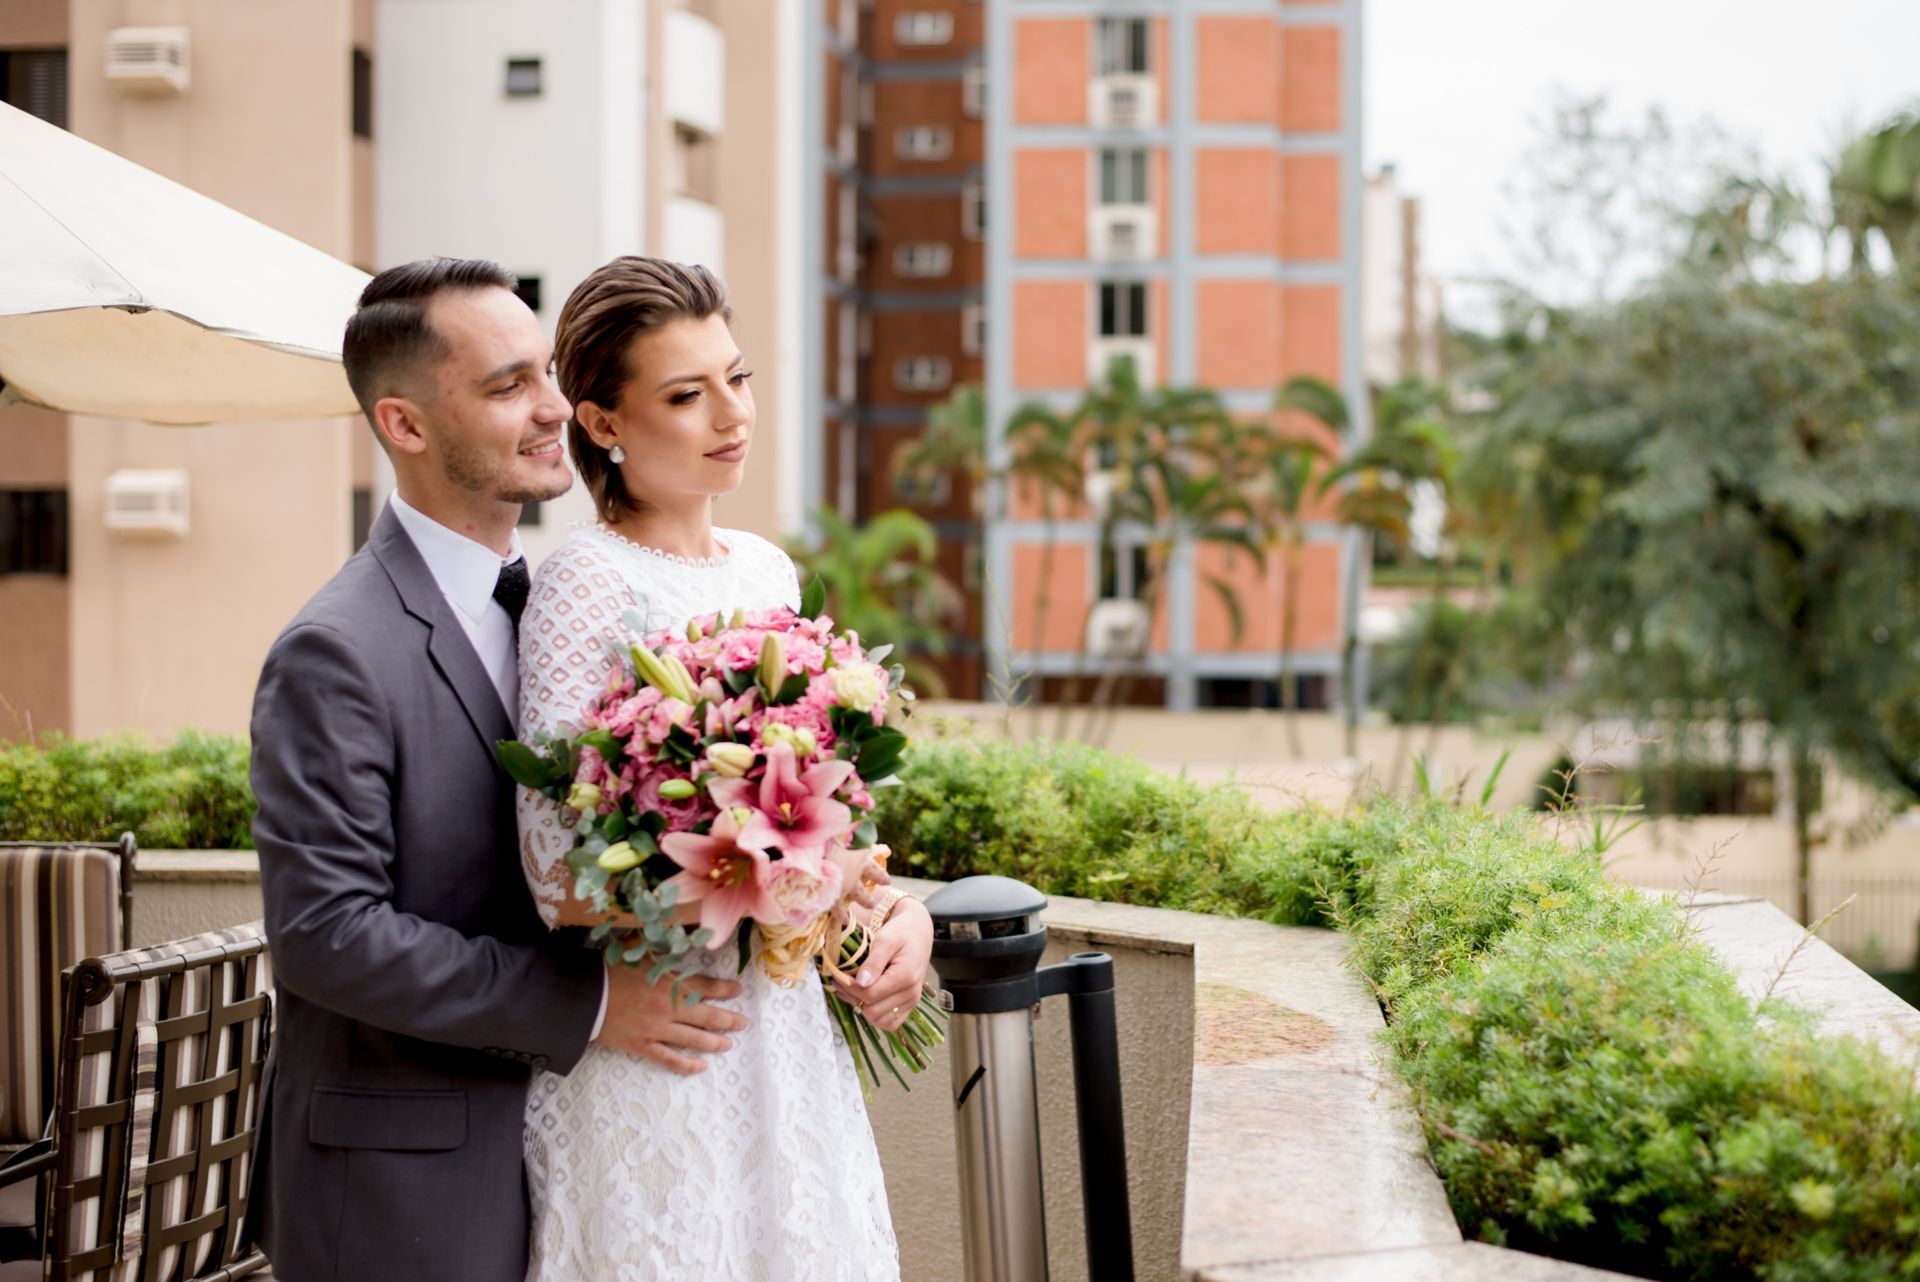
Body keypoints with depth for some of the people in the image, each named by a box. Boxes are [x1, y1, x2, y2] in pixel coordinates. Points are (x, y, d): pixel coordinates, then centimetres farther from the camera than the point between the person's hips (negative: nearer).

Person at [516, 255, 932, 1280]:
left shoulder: (767, 570, 9)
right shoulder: (587, 583, -13)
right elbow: (562, 871, -18)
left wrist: (902, 912, -3)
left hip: (788, 1035, 7)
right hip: (660, 1060, -7)